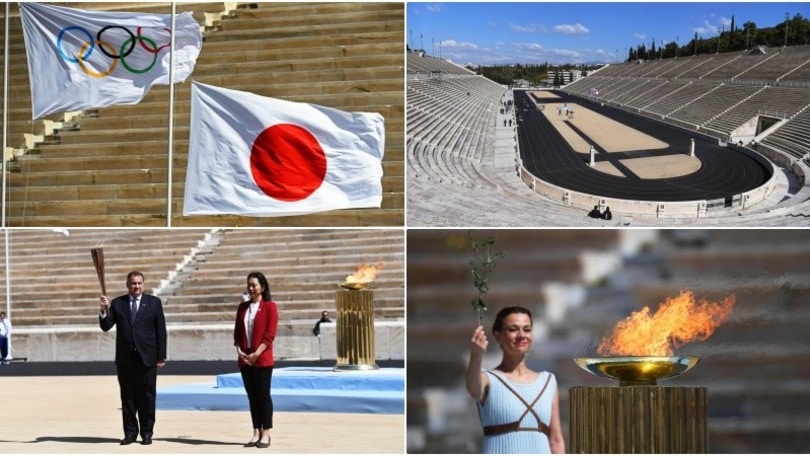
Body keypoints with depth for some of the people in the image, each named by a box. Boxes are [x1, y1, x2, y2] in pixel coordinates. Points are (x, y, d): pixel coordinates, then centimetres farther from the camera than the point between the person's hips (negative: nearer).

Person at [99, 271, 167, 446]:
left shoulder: (154, 303, 4)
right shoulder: (117, 303, 8)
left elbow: (161, 331, 3)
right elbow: (106, 326, 2)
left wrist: (161, 357, -3)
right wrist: (104, 310, -17)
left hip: (146, 357, -2)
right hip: (125, 358, 2)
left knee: (147, 396, 1)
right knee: (127, 396, 5)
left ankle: (147, 433, 8)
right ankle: (130, 432, 12)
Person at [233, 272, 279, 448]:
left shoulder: (270, 306, -3)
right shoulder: (243, 307, 13)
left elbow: (270, 334, -9)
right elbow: (237, 332, 12)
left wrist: (256, 354, -16)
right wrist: (239, 351, -4)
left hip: (262, 359, -5)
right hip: (244, 359, 5)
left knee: (263, 395, -3)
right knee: (252, 396, 7)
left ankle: (266, 434, 2)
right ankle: (256, 433, 12)